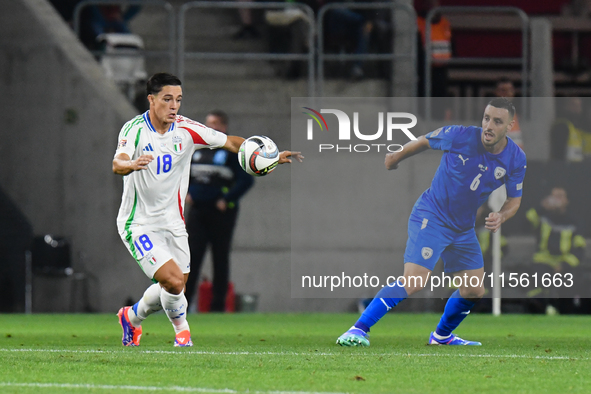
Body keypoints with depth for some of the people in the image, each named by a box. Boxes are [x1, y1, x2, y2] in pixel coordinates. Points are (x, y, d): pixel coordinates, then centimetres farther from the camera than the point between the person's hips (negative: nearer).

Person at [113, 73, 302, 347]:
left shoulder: (186, 130, -4)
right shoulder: (134, 129, -18)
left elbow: (229, 142, 2)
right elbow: (117, 164, -34)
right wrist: (131, 165, -58)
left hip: (172, 222, 6)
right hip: (139, 224, -6)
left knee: (175, 285, 12)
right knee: (174, 281, -20)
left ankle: (132, 317, 39)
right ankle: (182, 329, 9)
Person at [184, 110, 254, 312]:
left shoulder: (232, 150, -5)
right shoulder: (196, 149, 10)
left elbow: (246, 180, -10)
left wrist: (227, 199, -15)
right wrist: (187, 192, 6)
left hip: (221, 212, -4)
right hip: (197, 210, 4)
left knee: (220, 259, 3)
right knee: (191, 256, -3)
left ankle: (218, 304, 7)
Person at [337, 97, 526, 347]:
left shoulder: (516, 159, -8)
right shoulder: (459, 136, -19)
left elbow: (514, 201, 4)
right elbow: (424, 142, 0)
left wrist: (501, 217, -19)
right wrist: (396, 158, 16)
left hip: (463, 228, 6)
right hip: (431, 218, -6)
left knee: (474, 291, 8)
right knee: (414, 282, -21)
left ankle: (442, 336, 35)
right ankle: (359, 329, -19)